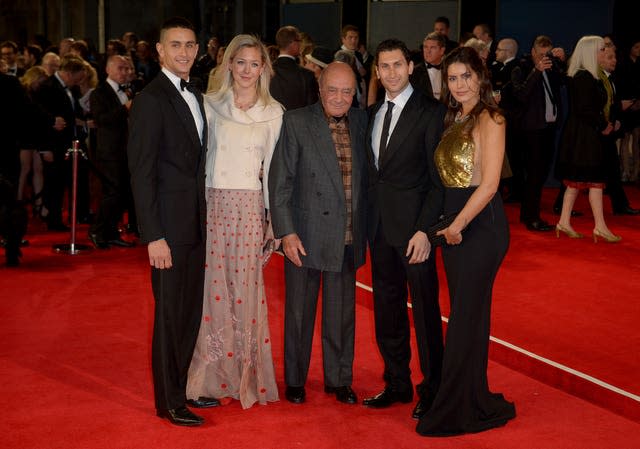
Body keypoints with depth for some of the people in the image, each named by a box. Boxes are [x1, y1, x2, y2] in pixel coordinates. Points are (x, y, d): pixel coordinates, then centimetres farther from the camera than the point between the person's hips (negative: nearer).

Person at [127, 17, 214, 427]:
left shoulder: (195, 96, 13)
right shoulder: (151, 99, -13)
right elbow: (141, 173, -17)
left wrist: (204, 217, 10)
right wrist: (153, 236, -21)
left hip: (196, 223, 8)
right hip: (170, 225, -8)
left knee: (192, 310, 15)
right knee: (171, 313, 2)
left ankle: (184, 385, 30)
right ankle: (169, 402, 15)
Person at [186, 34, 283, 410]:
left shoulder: (273, 112, 5)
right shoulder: (211, 105, 4)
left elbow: (272, 167, 5)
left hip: (250, 207, 0)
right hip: (214, 205, 0)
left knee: (246, 289, 4)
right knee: (213, 287, 2)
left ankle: (246, 376, 18)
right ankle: (215, 375, 15)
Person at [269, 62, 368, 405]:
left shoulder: (361, 122, 6)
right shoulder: (295, 123, -7)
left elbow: (366, 179, 9)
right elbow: (280, 181, -8)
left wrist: (366, 230, 4)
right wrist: (286, 232, -13)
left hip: (348, 239, 4)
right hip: (306, 236, -3)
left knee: (342, 313, 14)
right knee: (299, 312, 10)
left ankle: (339, 380, 29)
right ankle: (295, 381, 26)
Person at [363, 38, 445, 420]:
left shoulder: (431, 112, -7)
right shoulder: (373, 113, 13)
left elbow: (439, 178, -11)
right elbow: (372, 171, 14)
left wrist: (424, 229, -18)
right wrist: (368, 220, 5)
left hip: (413, 227, -7)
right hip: (378, 224, 7)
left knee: (425, 309, 1)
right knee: (387, 309, 13)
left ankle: (432, 389, 13)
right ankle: (398, 384, 25)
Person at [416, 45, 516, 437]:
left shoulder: (489, 120, -12)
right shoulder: (455, 119, 14)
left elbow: (489, 184, -17)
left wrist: (457, 226, -13)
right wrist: (449, 226, 6)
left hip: (481, 224, -8)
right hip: (454, 222, 8)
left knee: (466, 316, -2)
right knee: (468, 313, 14)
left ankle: (456, 410, 9)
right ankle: (475, 401, 26)